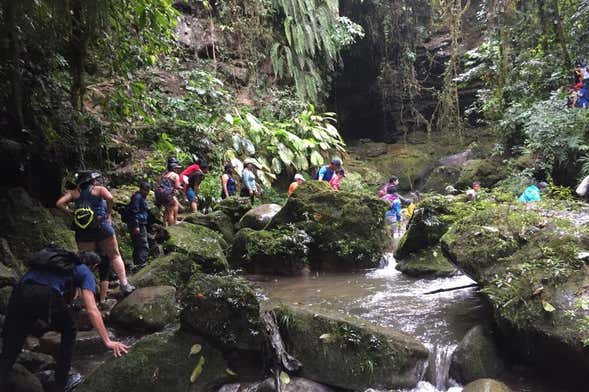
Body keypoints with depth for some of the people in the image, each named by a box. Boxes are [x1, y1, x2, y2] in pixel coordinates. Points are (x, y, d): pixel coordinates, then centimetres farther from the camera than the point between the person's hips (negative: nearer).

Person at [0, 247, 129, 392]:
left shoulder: (58, 259, 38)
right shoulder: (84, 271, 21)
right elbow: (92, 310, 8)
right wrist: (107, 341, 7)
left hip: (18, 295, 4)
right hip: (46, 297, -4)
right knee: (69, 332, 24)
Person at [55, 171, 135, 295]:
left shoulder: (74, 193, 12)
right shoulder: (99, 189, 4)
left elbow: (59, 203, 0)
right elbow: (109, 198, -16)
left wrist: (70, 212, 11)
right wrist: (108, 213, -4)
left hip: (83, 232, 3)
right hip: (101, 226, -3)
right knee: (115, 256, 6)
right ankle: (124, 285, -1)